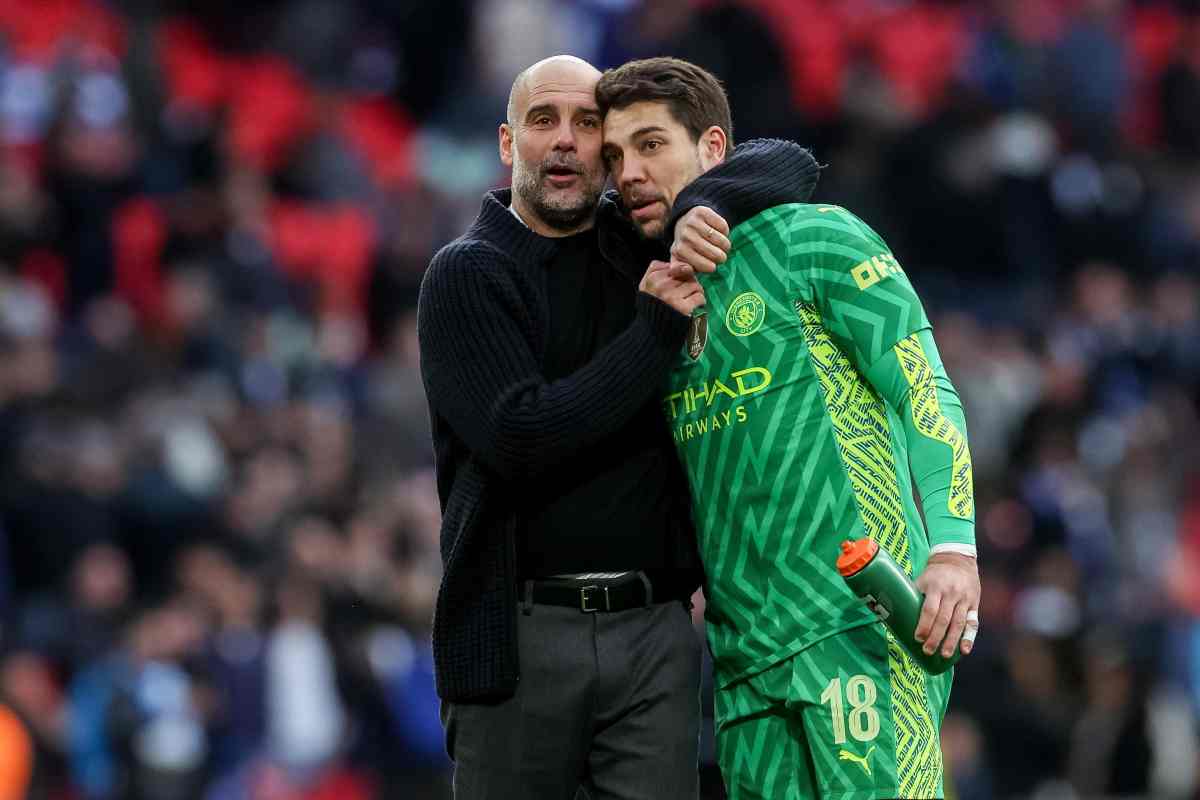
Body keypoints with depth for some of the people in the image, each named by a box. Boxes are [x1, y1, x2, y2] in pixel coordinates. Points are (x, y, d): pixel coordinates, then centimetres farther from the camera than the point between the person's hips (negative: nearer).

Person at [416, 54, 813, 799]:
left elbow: (782, 161, 12)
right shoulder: (466, 275, 0)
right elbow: (520, 436, -14)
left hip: (653, 630, 3)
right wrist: (657, 329, -11)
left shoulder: (639, 247, 13)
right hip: (520, 640, -3)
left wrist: (709, 208, -9)